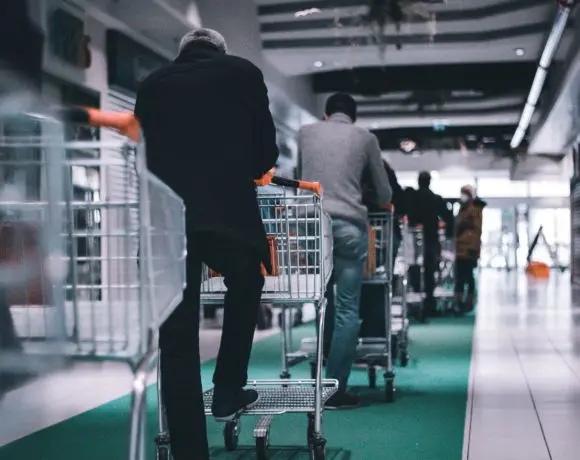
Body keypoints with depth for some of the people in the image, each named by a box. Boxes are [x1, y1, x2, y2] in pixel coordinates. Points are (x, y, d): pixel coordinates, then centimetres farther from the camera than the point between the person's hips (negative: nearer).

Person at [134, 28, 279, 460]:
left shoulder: (152, 84, 20)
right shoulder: (243, 72, 14)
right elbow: (266, 152, 13)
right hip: (227, 210, -1)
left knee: (176, 336, 5)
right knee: (245, 288, 28)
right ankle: (228, 392, 29)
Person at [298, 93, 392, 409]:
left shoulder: (306, 133, 18)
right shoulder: (365, 138, 14)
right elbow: (384, 193, 20)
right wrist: (383, 205, 42)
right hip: (349, 225, -2)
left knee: (324, 302, 14)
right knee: (347, 309, -1)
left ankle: (326, 380, 17)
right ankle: (335, 390, -3)